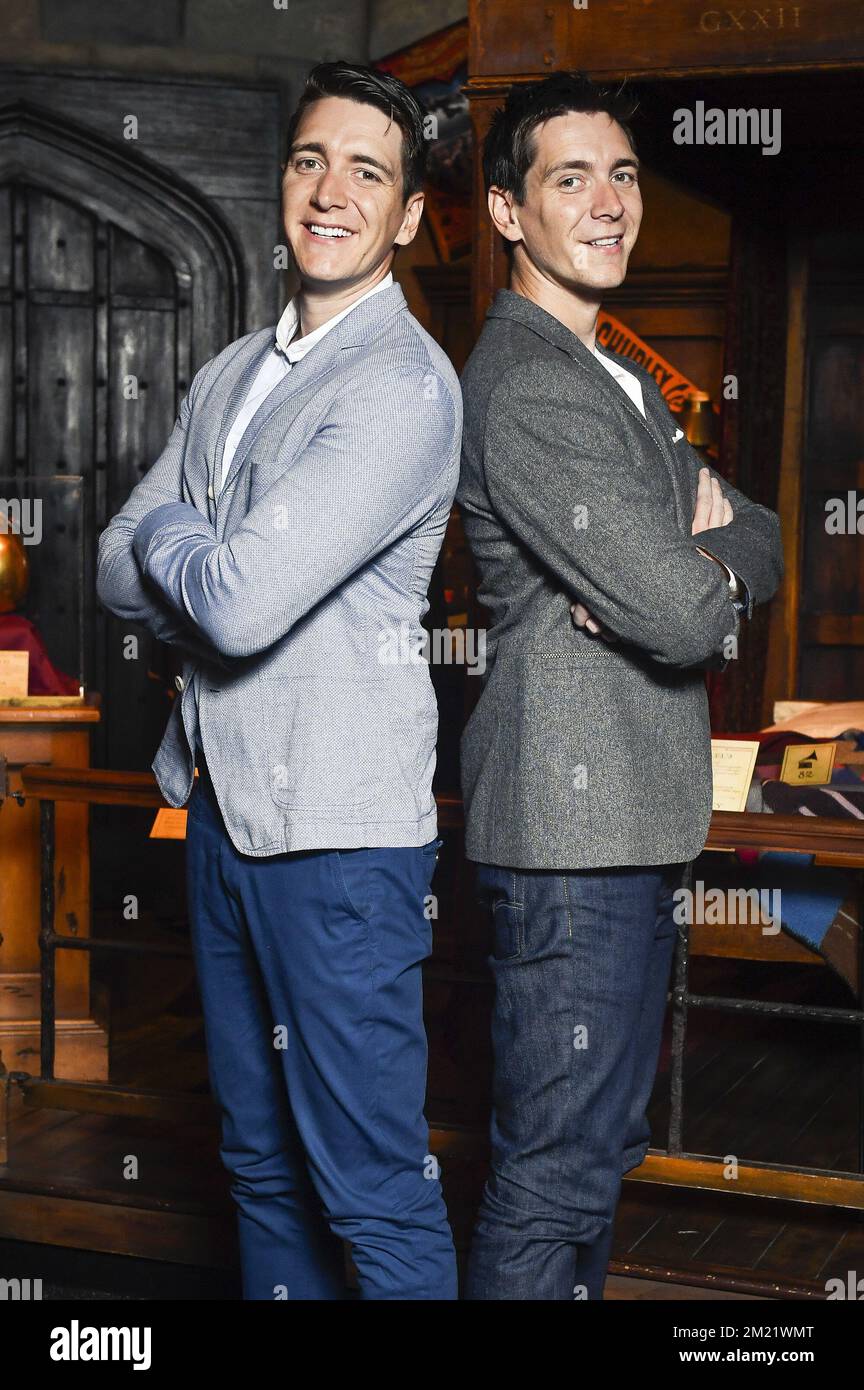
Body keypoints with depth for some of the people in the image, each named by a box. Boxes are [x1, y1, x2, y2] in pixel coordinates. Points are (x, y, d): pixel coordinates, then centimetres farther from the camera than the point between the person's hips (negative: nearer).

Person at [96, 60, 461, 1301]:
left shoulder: (406, 385, -14)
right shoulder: (232, 374, 14)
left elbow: (243, 602, -22)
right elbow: (119, 570, 12)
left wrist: (171, 534, -2)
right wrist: (218, 562, -7)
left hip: (337, 827, -8)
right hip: (225, 806, 8)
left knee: (370, 1185, 0)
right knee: (260, 1156, 18)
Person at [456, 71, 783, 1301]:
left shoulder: (613, 380, 17)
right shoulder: (528, 389, -17)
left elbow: (763, 545, 13)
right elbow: (679, 616, -23)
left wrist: (692, 567, -9)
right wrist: (707, 575, -1)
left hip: (634, 823, 10)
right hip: (574, 828, -10)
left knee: (601, 1144, 20)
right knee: (555, 1173, -3)